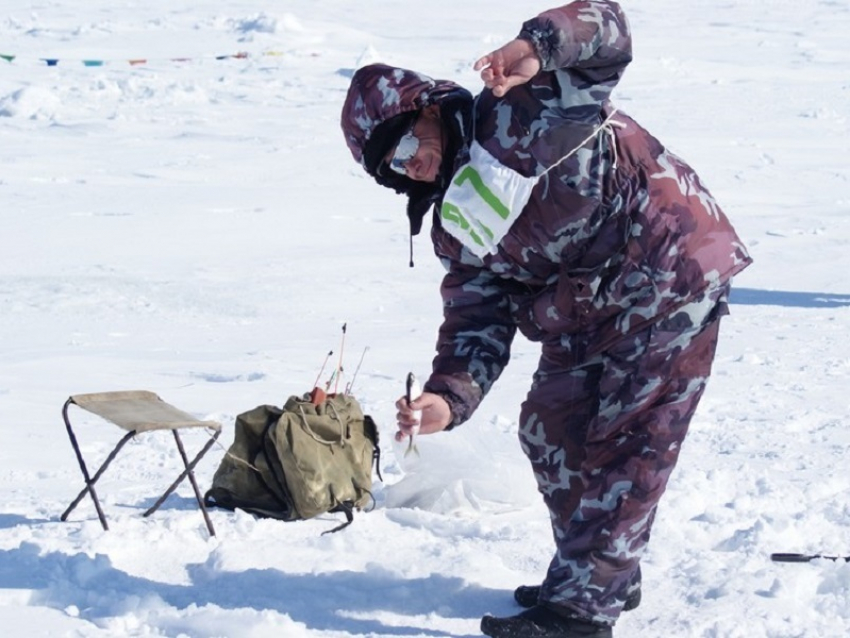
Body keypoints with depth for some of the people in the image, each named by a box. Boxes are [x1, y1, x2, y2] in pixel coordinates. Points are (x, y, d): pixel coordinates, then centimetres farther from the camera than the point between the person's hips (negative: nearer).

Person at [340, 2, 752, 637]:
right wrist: (450, 398, -19)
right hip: (588, 315, 9)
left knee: (627, 442, -7)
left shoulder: (521, 107, -11)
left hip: (672, 270, -9)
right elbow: (478, 322, -1)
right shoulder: (457, 229, 7)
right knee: (550, 431, 14)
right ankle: (608, 575, 31)